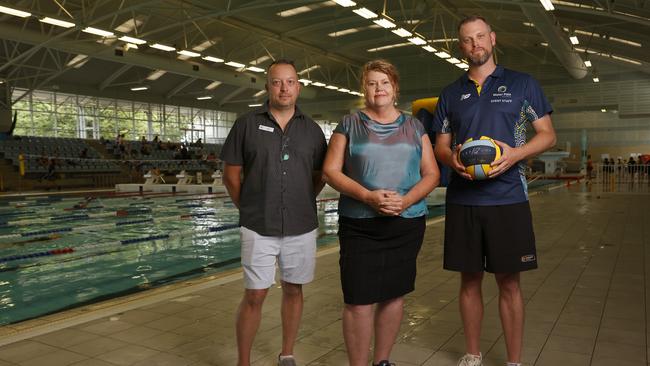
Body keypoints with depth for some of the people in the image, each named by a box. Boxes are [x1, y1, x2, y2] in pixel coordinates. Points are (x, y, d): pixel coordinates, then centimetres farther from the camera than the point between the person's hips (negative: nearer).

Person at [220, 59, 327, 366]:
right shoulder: (247, 124, 0)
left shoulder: (312, 129, 6)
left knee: (294, 290, 12)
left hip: (301, 228, 3)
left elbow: (319, 177, 13)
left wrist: (300, 204, 7)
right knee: (254, 296, 1)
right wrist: (249, 209, 3)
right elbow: (231, 175, 2)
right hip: (258, 229, -2)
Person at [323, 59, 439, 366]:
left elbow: (431, 174, 7)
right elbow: (330, 171, -2)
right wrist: (368, 196, -17)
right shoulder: (349, 124, 5)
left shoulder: (414, 127, 11)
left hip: (408, 223, 3)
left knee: (394, 295, 10)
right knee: (359, 302, -6)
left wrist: (406, 200, -13)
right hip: (359, 225, -2)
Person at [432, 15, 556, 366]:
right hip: (462, 200, 2)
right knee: (469, 279, 9)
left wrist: (515, 154, -15)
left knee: (509, 282, 3)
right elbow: (440, 145, 14)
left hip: (508, 198, -2)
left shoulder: (522, 84, 6)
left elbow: (547, 135, 5)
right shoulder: (450, 94, 12)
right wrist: (452, 158, -10)